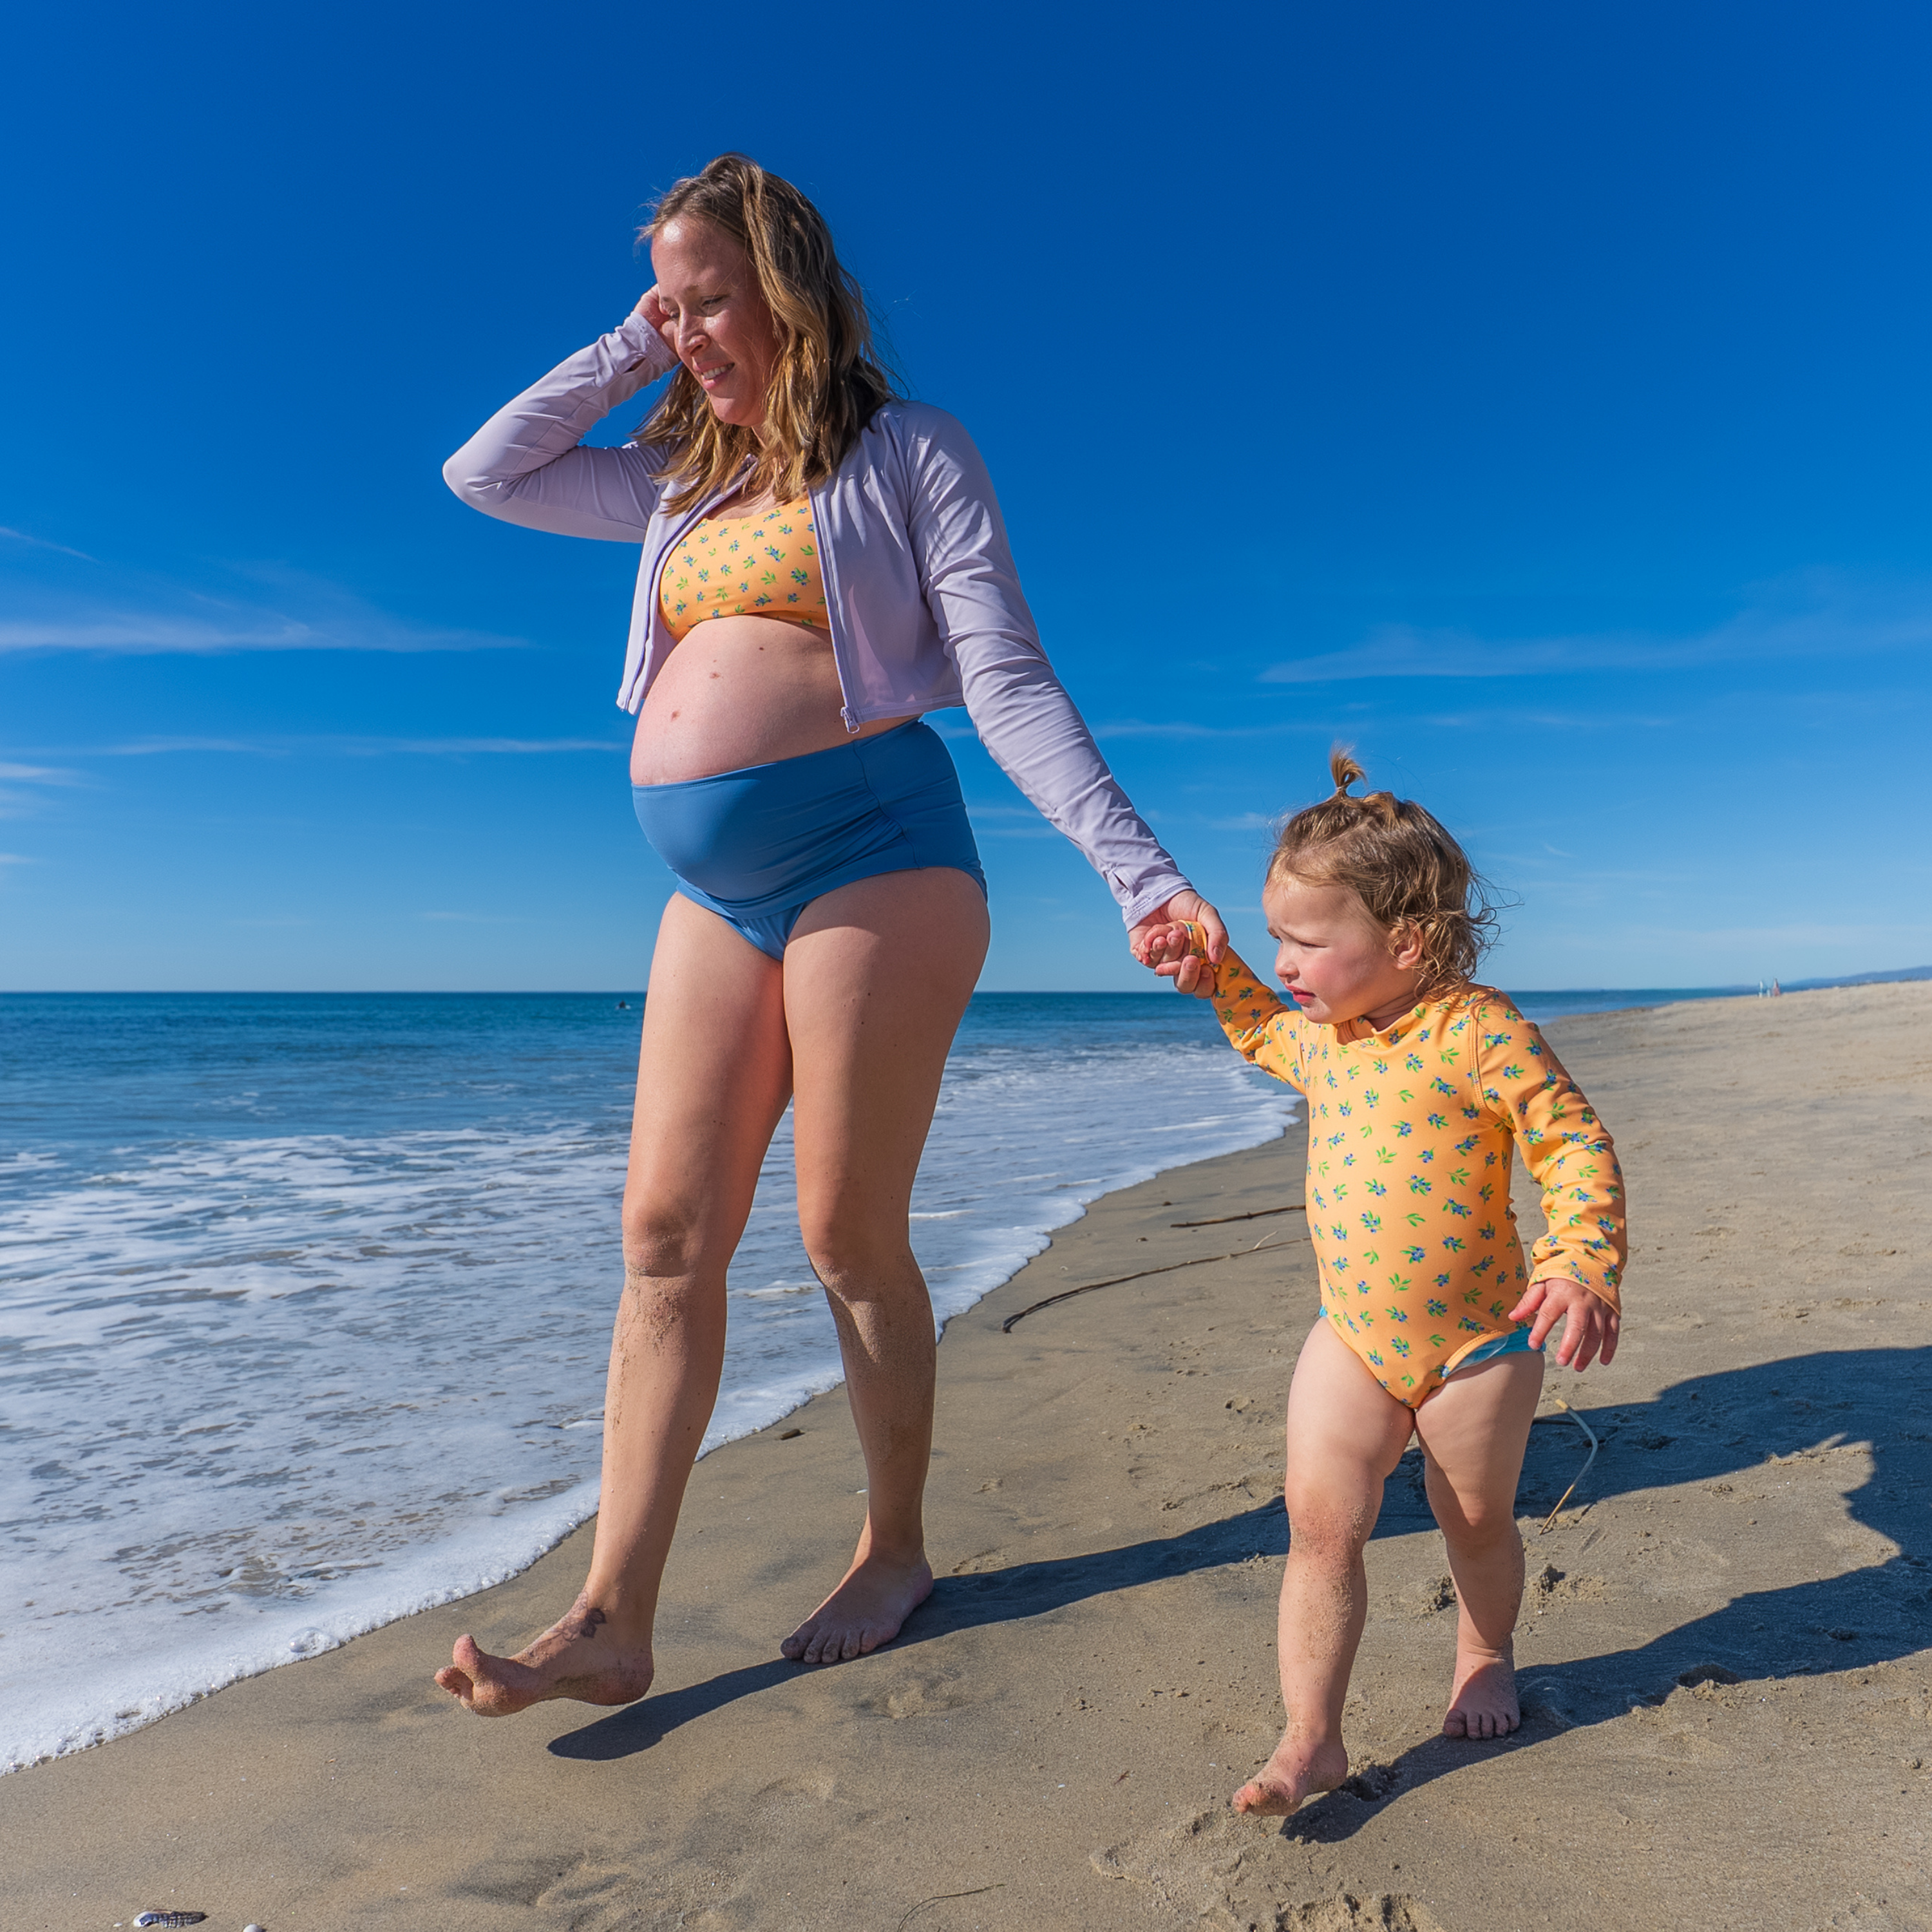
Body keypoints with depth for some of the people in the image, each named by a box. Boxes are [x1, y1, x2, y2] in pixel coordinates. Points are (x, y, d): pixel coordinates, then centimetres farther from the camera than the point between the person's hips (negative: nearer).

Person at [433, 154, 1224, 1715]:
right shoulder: (684, 483, 22)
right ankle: (613, 1619, 8)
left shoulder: (906, 453, 4)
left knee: (850, 1236, -1)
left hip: (870, 856, -6)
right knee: (665, 1236, 1)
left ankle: (896, 1552, 22)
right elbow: (486, 476, 26)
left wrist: (1133, 866, -15)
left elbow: (1006, 682, -5)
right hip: (717, 895, 6)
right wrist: (629, 352, 18)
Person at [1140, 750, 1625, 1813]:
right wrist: (1214, 974, 13)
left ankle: (1484, 1657, 48)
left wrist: (1583, 1263, -28)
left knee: (1477, 1524, 19)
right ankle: (1310, 1737, 8)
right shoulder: (1320, 1035, 1)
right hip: (1351, 1339, 4)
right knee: (1319, 1528, -3)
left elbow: (1575, 1141, -17)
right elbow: (1267, 1036, 25)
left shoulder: (1478, 1031, -21)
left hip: (1477, 1340, -4)